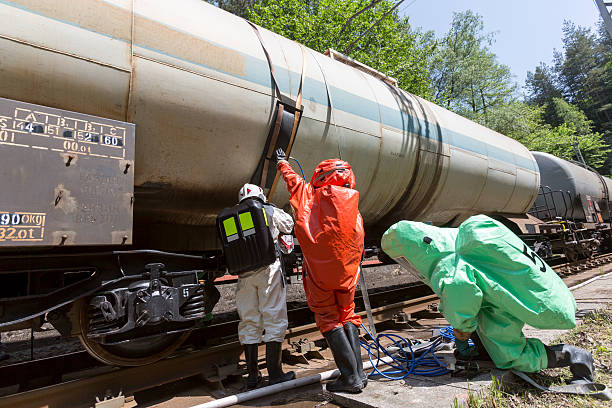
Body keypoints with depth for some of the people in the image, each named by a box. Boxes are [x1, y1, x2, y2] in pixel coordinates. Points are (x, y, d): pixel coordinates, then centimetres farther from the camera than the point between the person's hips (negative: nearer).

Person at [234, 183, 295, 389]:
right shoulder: (270, 211, 6)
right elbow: (289, 225, 23)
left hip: (244, 275, 4)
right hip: (268, 270, -3)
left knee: (249, 323, 11)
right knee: (274, 320, 3)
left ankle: (252, 374, 19)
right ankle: (275, 373, 6)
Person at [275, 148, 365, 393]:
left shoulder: (311, 198, -7)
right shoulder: (355, 212, 1)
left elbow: (293, 181, 11)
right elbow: (357, 249, 6)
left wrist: (282, 162, 28)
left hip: (319, 274, -4)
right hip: (346, 274, 4)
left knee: (329, 321, 7)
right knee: (347, 317, 18)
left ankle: (350, 378, 7)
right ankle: (359, 373, 20)